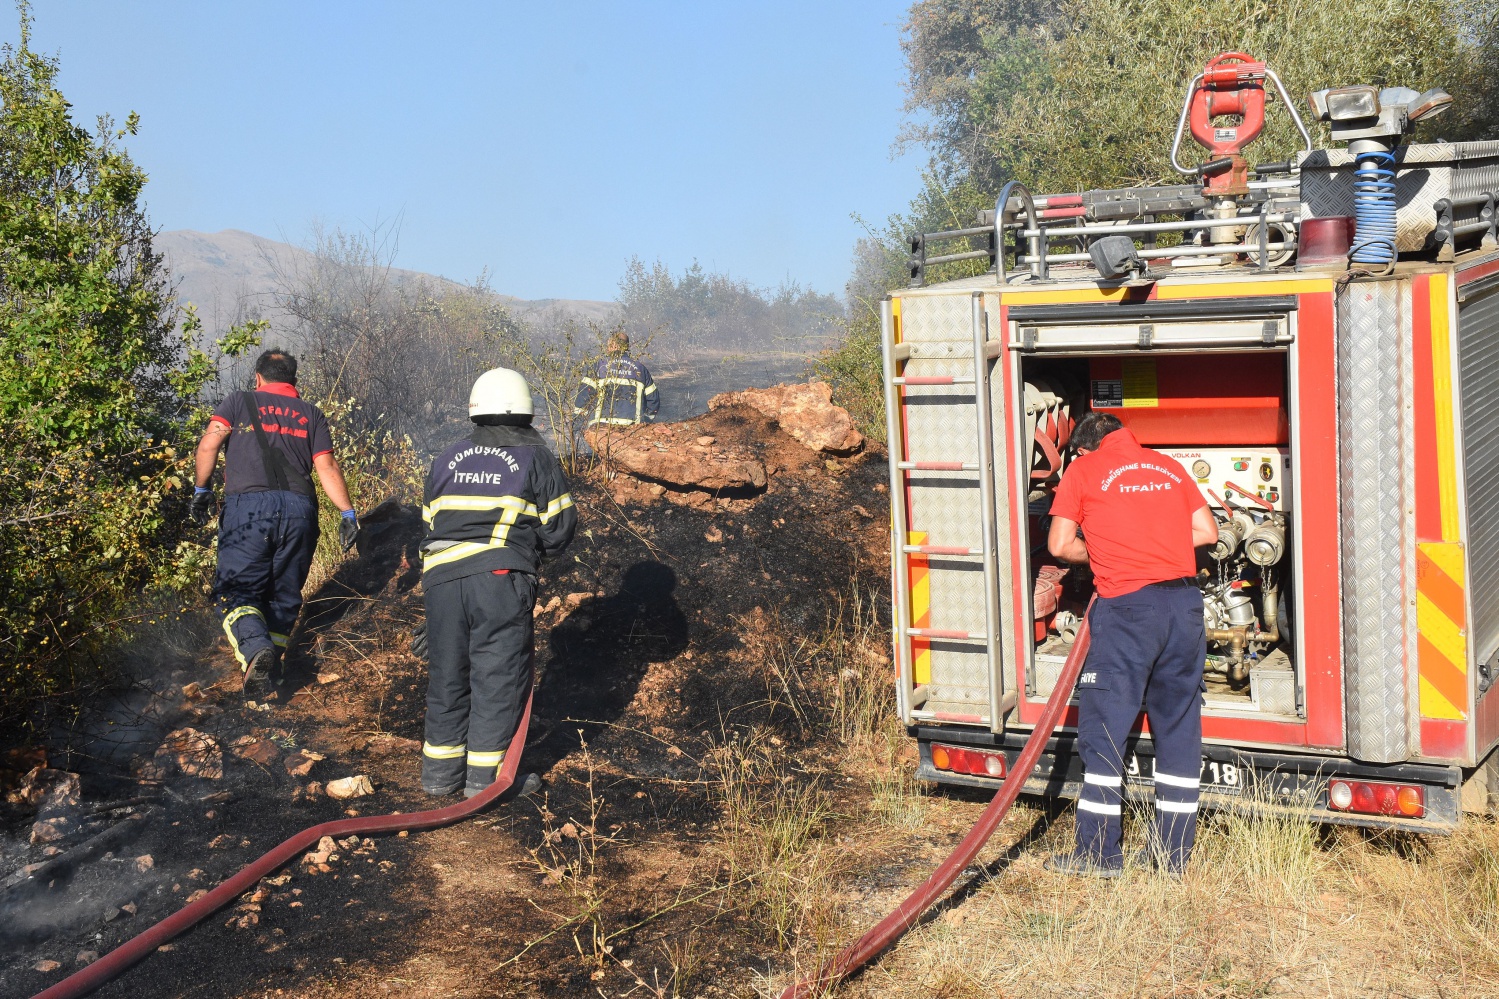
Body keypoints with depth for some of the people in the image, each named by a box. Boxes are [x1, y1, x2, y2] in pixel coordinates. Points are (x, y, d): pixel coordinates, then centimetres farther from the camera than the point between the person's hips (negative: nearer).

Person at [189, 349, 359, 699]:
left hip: (248, 504, -2)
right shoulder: (311, 414, 18)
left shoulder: (239, 402, 14)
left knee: (237, 592, -1)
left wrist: (201, 491, 5)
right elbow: (327, 466, 7)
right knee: (283, 595, 15)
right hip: (299, 509, 2)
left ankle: (256, 648, -27)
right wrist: (348, 513, 7)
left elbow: (208, 444, -1)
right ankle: (271, 668, 12)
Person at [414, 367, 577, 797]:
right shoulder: (534, 457, 8)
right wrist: (536, 550, 24)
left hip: (441, 576, 4)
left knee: (448, 672, 14)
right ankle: (484, 774, 5)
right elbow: (560, 523, 4)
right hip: (500, 578, -4)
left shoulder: (447, 459, 20)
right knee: (498, 673, 4)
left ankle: (441, 770, 20)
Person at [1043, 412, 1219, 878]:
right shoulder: (1168, 466, 18)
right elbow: (1207, 531, 16)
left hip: (1128, 606, -5)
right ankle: (1173, 854, 17)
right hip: (1184, 601, 5)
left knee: (1104, 728, 3)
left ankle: (1099, 852, 7)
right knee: (1179, 727, 11)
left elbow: (1060, 545, 3)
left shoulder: (1083, 471, 6)